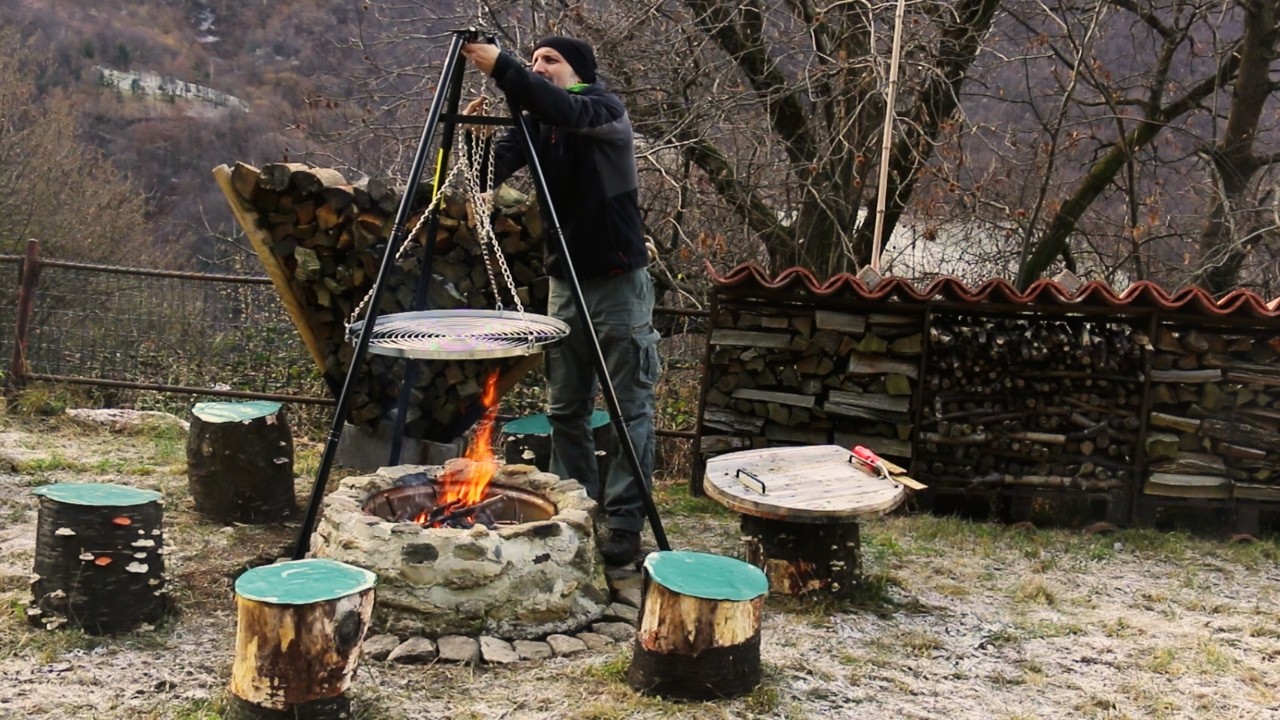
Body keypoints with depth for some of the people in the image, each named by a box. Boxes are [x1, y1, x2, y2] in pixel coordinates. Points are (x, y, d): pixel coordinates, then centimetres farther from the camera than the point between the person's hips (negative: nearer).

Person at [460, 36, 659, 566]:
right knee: (565, 409, 9)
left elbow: (563, 109, -31)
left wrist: (502, 67, -34)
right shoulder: (536, 122, 9)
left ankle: (625, 523, 2)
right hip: (564, 282, 7)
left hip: (617, 281, -7)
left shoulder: (605, 109, -9)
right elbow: (490, 174, -1)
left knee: (630, 407, -3)